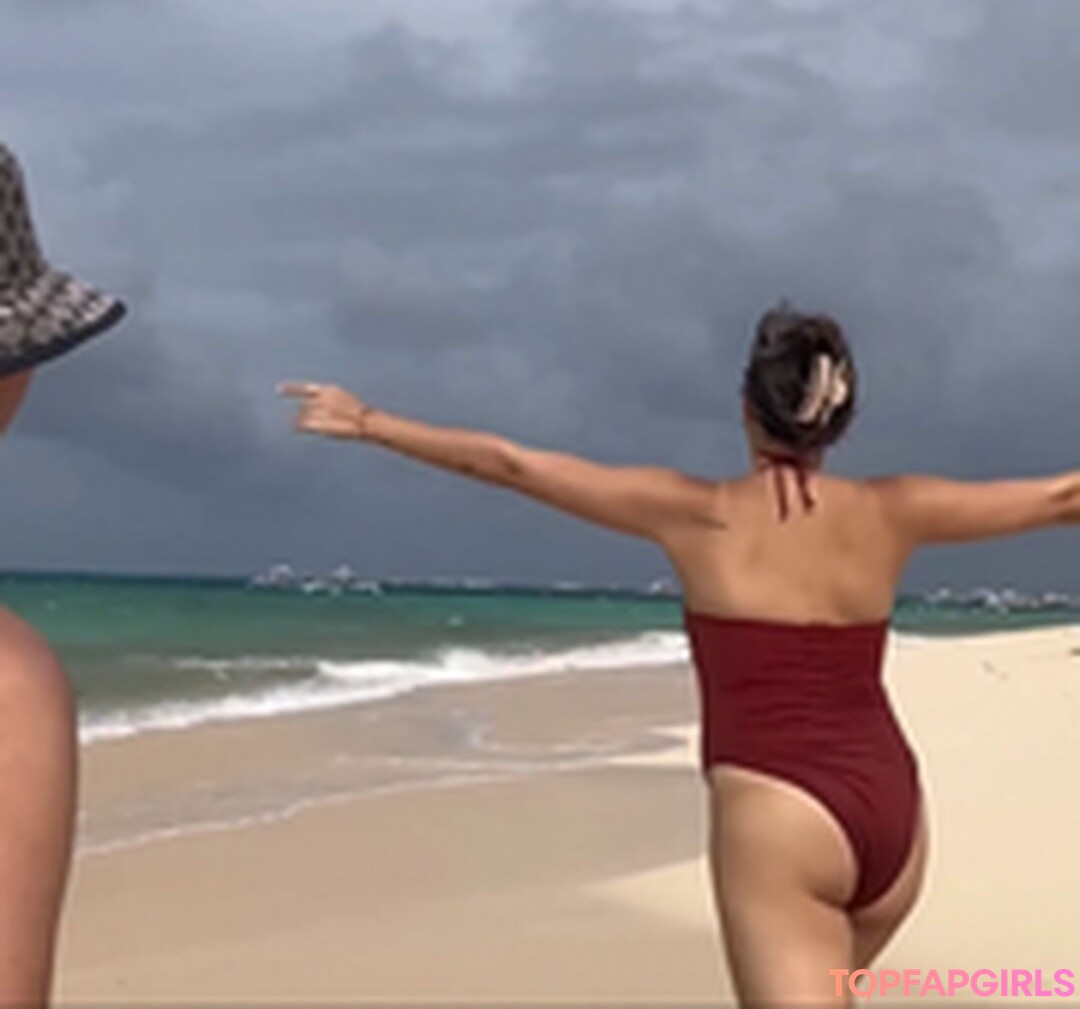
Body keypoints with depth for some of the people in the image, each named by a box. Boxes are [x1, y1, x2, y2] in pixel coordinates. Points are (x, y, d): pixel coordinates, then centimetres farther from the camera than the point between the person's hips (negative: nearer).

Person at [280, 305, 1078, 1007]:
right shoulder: (890, 514, 4)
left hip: (778, 815, -5)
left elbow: (509, 464, 0)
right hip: (891, 813, 5)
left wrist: (367, 422, 10)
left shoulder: (695, 512, -4)